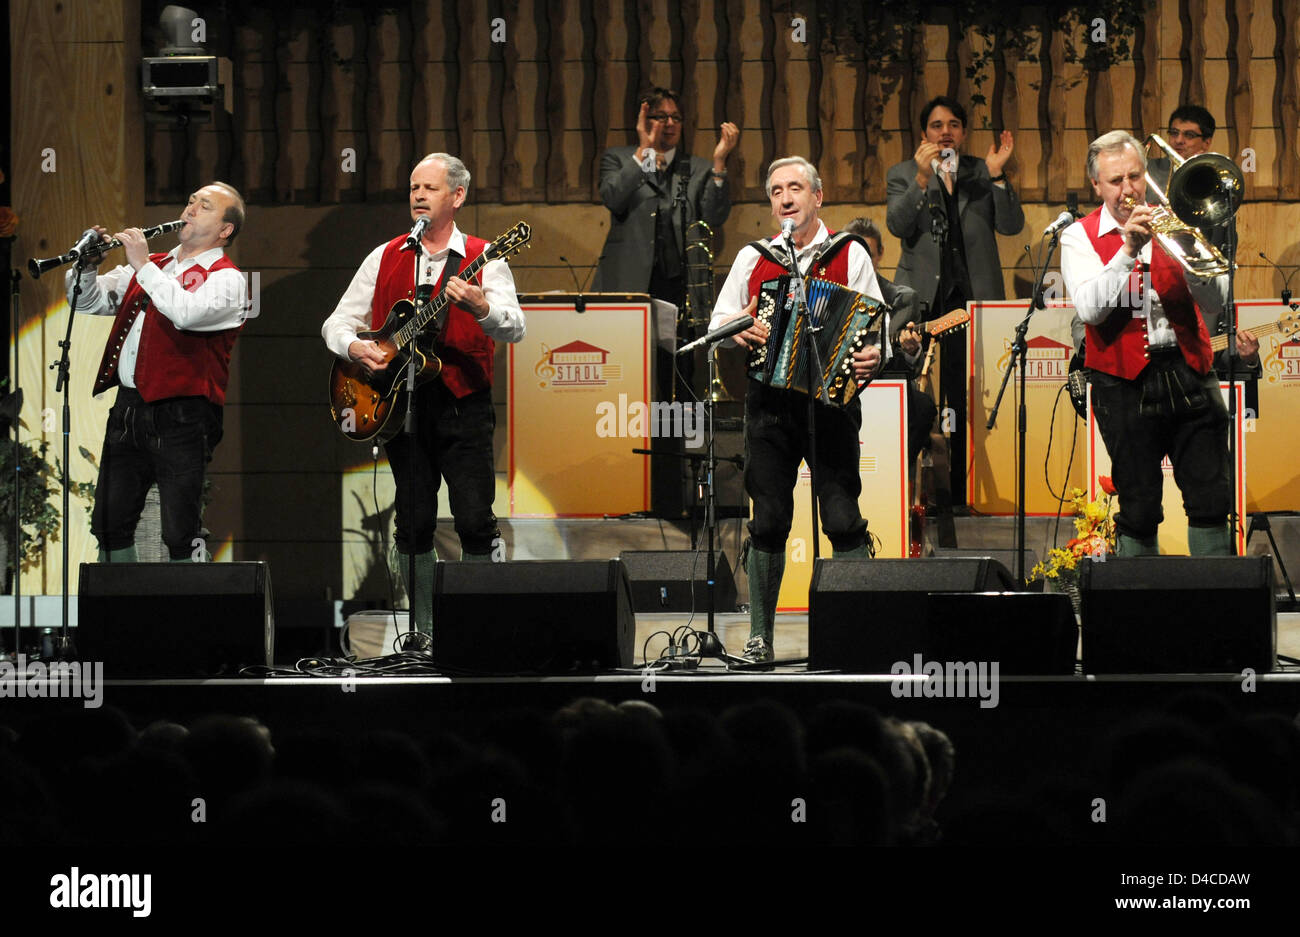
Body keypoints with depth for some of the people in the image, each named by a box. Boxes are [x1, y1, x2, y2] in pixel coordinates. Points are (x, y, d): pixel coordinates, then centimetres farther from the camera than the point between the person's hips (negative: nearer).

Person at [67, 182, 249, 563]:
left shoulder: (226, 280, -4)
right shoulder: (152, 267, 19)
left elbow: (186, 313, -24)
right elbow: (88, 301, 21)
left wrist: (143, 266, -17)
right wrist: (86, 263, 1)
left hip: (180, 419, -7)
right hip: (128, 409, 7)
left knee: (181, 536, -8)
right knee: (110, 527, 9)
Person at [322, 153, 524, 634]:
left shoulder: (482, 259, 3)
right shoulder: (385, 258, 13)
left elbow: (514, 328, -11)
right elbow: (336, 323, 15)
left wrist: (482, 309, -32)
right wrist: (354, 346, -7)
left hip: (463, 406, -3)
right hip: (402, 403, 3)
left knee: (475, 522, -9)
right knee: (415, 522, 4)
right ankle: (424, 632, 8)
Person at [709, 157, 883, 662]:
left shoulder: (850, 255, 7)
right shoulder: (753, 257, 14)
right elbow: (718, 321, 18)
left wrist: (872, 357, -17)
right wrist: (738, 330, -5)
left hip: (832, 398, -2)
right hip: (770, 404, 2)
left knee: (843, 519, -9)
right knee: (768, 521, 1)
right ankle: (760, 635, 7)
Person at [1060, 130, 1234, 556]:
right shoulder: (1081, 237, 4)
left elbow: (1215, 301, 0)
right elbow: (1090, 309, -12)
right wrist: (1127, 252, -21)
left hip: (1188, 373, 2)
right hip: (1126, 384, -2)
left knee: (1212, 500, -2)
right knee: (1139, 509, -1)